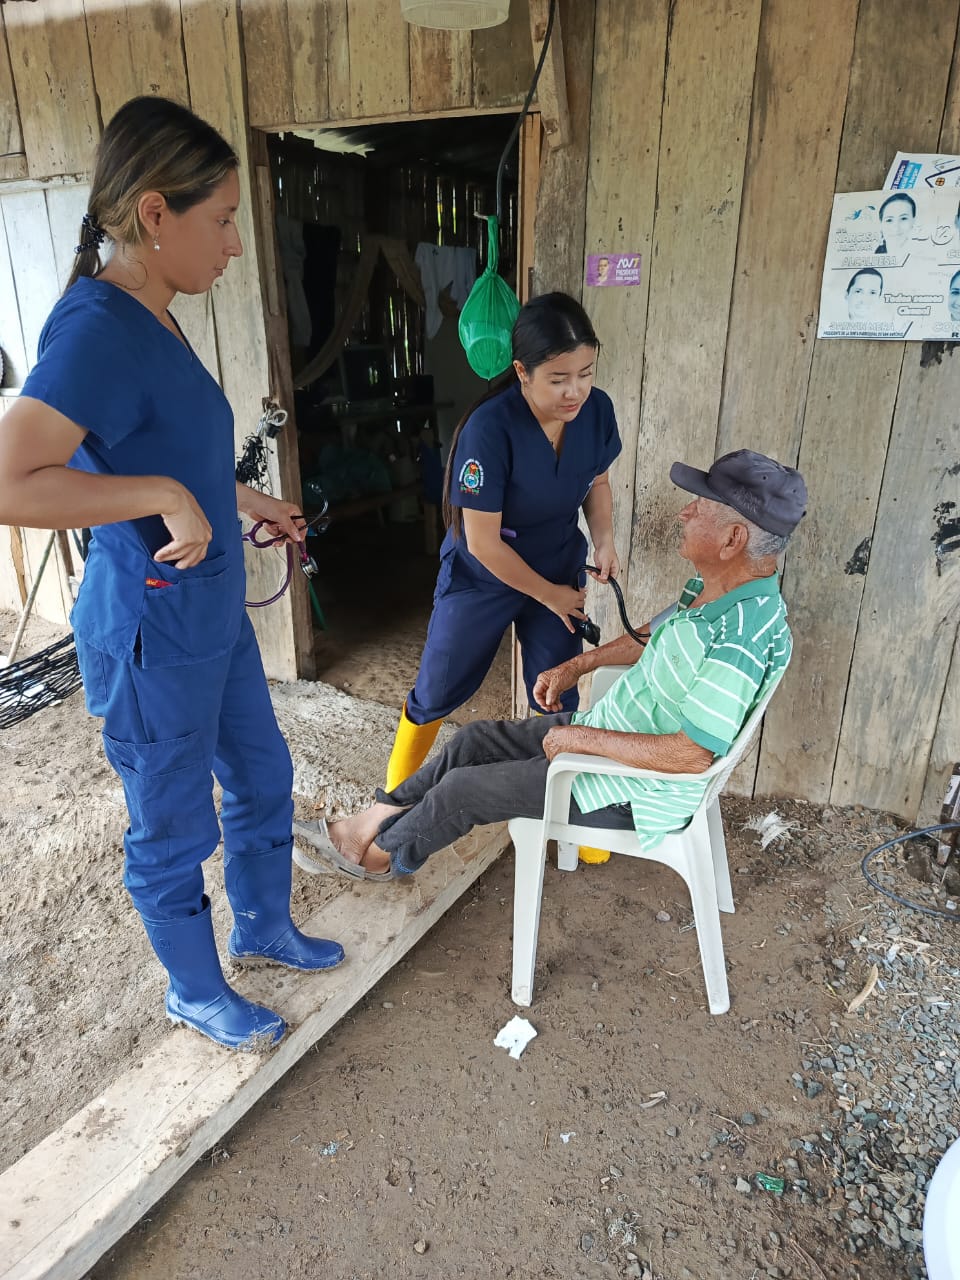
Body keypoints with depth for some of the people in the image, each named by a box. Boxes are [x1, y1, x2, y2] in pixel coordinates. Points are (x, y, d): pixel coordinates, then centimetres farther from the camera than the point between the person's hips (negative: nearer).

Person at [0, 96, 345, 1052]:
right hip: (152, 633, -9)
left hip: (213, 611, 9)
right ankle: (196, 994, 38)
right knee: (174, 833, 12)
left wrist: (244, 501, 17)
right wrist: (167, 495, -29)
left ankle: (264, 929, 48)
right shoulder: (95, 327, -23)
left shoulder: (149, 321, 5)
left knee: (262, 777, 23)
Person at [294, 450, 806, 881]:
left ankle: (384, 854, 27)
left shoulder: (743, 638, -33)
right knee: (475, 738, 9)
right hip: (601, 729, 9)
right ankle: (365, 823, 25)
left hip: (632, 792, -9)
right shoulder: (709, 587, -2)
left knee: (460, 789, -3)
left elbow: (693, 755, -34)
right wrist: (576, 665, 13)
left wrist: (581, 737, -27)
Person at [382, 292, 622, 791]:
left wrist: (604, 539, -11)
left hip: (562, 571, 4)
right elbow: (483, 543, -25)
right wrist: (549, 594, -15)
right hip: (482, 578, -3)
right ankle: (396, 793, 36)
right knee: (436, 693, 11)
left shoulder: (597, 410, -15)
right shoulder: (490, 428, -31)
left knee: (556, 697, 12)